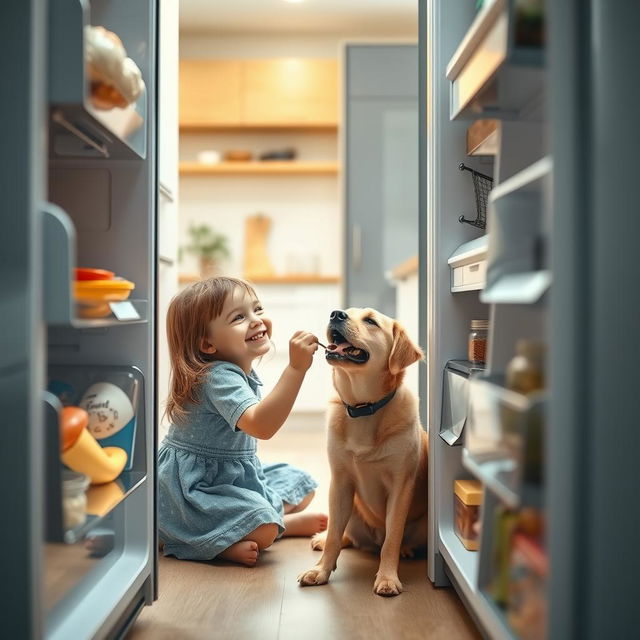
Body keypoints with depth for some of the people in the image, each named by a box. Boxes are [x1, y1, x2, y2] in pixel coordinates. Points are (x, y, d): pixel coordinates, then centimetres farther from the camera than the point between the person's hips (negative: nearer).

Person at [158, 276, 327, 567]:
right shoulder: (219, 377, -26)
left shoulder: (244, 372, 5)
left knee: (300, 484, 13)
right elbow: (260, 426, -42)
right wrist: (296, 368, -46)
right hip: (192, 486, -10)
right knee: (264, 529, -28)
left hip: (237, 475, 10)